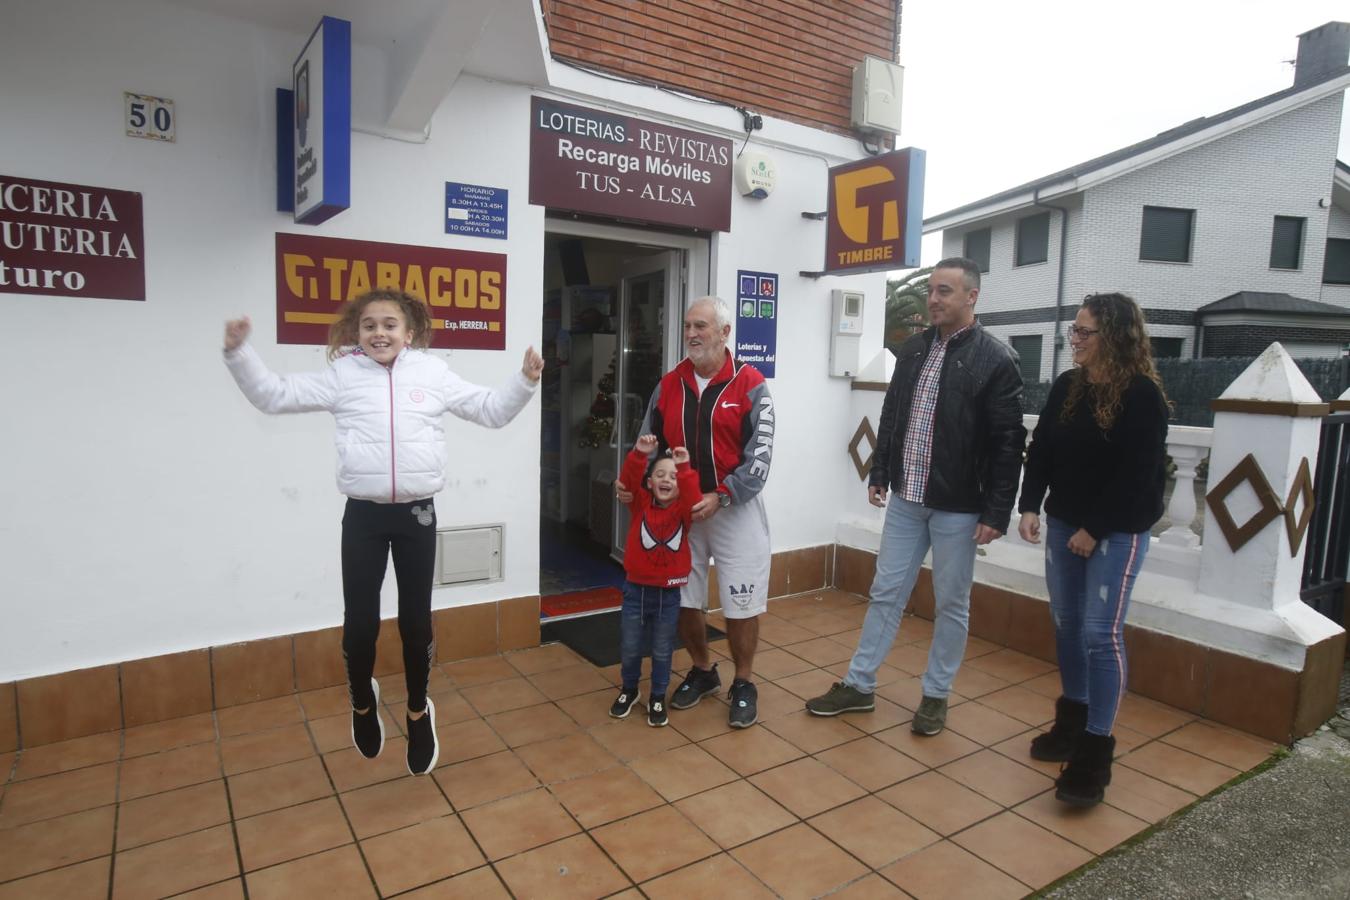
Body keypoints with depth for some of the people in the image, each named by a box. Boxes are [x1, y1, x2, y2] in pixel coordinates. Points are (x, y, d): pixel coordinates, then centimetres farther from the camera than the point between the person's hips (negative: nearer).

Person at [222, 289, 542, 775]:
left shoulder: (433, 374, 5)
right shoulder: (342, 376, 4)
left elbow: (492, 410, 9)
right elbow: (273, 394, 8)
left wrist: (525, 381, -4)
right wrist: (238, 353, -2)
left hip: (417, 514, 0)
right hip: (363, 515, 0)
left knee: (416, 620, 9)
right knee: (359, 623, 5)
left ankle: (419, 711, 32)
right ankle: (363, 702, 37)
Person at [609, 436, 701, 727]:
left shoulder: (682, 509, -4)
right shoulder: (641, 502, -3)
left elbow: (695, 502, -25)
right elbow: (627, 481, -19)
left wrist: (684, 468, -32)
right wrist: (639, 454, -34)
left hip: (668, 593, 0)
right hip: (636, 589, 1)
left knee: (662, 651, 13)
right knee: (629, 648, 14)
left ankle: (657, 698, 32)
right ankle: (628, 690, 39)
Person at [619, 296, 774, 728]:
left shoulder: (749, 385, -9)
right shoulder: (669, 385, 2)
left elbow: (759, 457, -14)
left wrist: (720, 497, -24)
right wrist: (629, 480, -9)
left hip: (735, 508, -4)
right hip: (679, 509, 4)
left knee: (741, 602, 4)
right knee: (684, 598, 13)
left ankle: (743, 684, 26)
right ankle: (702, 671, 36)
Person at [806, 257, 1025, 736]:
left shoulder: (996, 359, -10)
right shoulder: (912, 350, 7)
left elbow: (1007, 443, -11)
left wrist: (996, 512, -14)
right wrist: (879, 473, 11)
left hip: (958, 507, -5)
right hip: (905, 499, 5)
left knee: (951, 604, 10)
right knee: (886, 593, 12)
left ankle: (936, 695, 27)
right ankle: (859, 685, 24)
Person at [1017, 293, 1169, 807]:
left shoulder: (1142, 395, -12)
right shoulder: (1066, 387, 6)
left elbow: (1138, 473, -15)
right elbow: (1041, 451, 6)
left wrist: (1095, 529, -15)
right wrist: (1029, 506, -5)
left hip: (1117, 532, -6)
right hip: (1063, 524, 6)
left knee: (1100, 634, -6)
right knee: (1067, 626, 13)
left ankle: (1095, 750, 4)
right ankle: (1072, 721, 29)